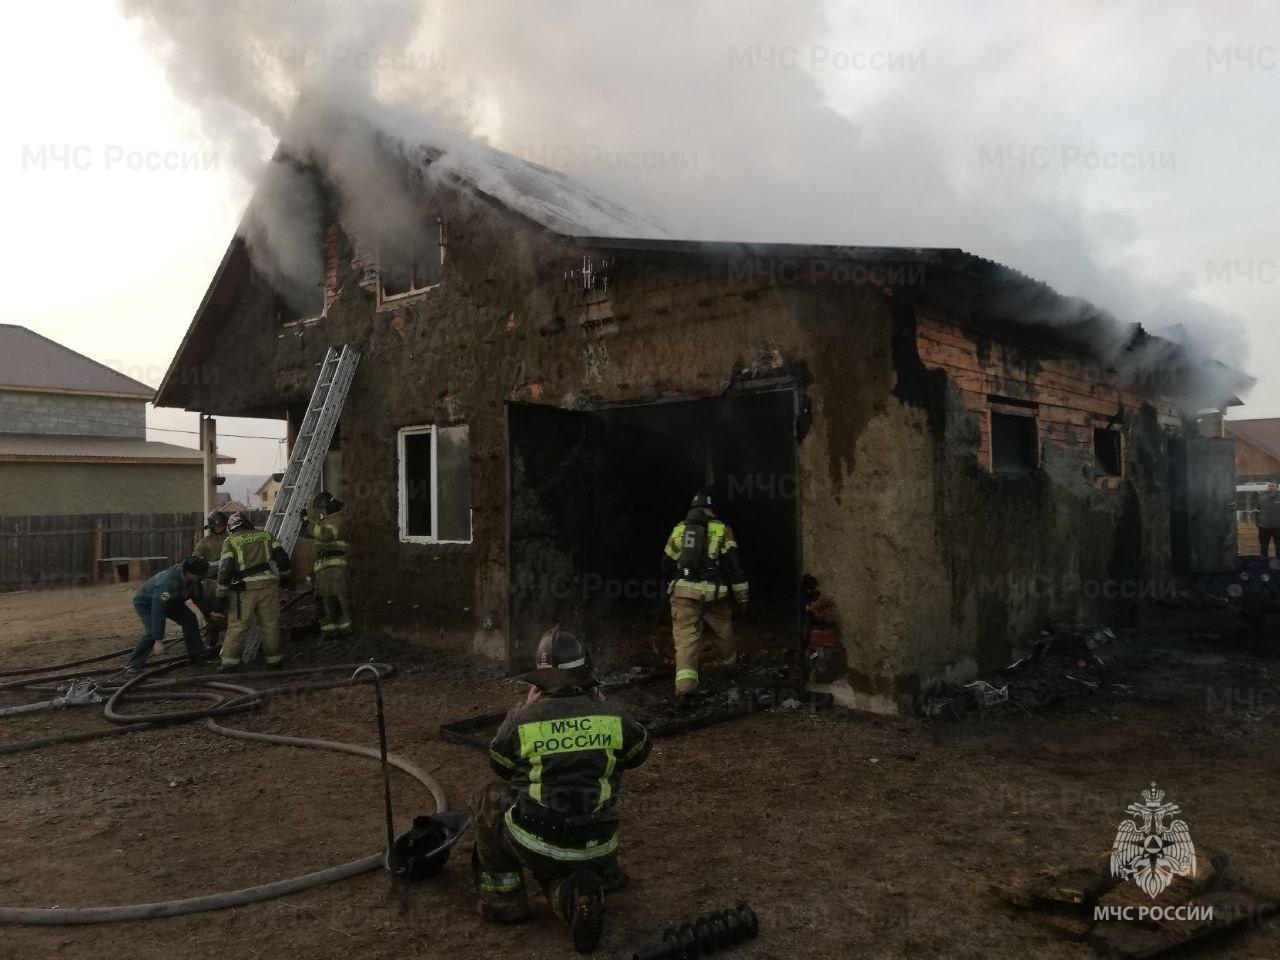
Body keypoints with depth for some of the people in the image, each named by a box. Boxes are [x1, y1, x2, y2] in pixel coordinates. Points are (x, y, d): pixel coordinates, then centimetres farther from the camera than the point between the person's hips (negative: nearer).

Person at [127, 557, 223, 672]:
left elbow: (200, 597, -2)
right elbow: (158, 611, -43)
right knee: (152, 632, -27)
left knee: (189, 619, -5)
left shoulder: (194, 579, -18)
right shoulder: (168, 583, -43)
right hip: (146, 602, -7)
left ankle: (196, 656, 5)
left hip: (170, 601, 7)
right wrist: (158, 640, -42)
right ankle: (135, 663, -12)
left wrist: (210, 613, -16)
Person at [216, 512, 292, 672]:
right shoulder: (266, 536, 12)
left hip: (244, 589, -2)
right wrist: (283, 574, 22)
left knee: (237, 626, 6)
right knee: (270, 624, 10)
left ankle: (229, 661, 4)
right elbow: (282, 558, 7)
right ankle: (274, 659, 16)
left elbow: (225, 568, -3)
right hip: (268, 585, 2)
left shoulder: (230, 541, 4)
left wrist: (221, 592, 2)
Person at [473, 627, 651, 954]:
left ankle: (503, 898, 22)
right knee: (560, 873, 35)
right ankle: (576, 895, 0)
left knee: (492, 798, 24)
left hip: (536, 845, -2)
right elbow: (639, 752, 15)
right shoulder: (613, 717, -8)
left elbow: (500, 767, 9)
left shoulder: (522, 720, -12)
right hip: (597, 849, 2)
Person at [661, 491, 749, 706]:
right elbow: (734, 565, -1)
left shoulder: (678, 529, 15)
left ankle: (684, 688, -17)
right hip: (713, 593, -2)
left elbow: (666, 565, 22)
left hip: (683, 592, 2)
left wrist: (673, 585, 40)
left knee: (685, 638, -4)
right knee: (724, 633, 21)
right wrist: (742, 597, 4)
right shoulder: (722, 529, 6)